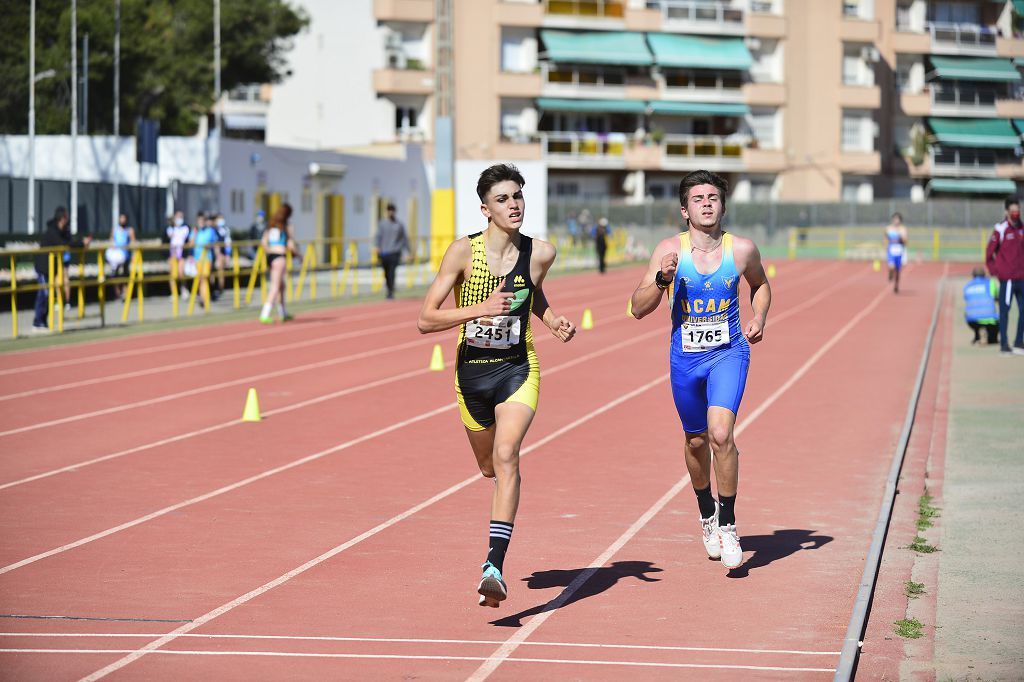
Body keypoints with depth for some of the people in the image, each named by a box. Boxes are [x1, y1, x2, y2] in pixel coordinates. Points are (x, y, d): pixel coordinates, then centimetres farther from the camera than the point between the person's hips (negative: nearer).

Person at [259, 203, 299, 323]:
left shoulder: (271, 224, 13)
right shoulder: (286, 226, -4)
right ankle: (264, 315, -19)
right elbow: (290, 245, -7)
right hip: (280, 256, -7)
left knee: (281, 285, 22)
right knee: (275, 286, -8)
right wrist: (297, 253, 10)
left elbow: (264, 242, 9)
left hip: (270, 255, 7)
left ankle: (283, 313, 33)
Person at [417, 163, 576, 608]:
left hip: (518, 370, -1)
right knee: (489, 468, 19)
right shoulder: (464, 251, -14)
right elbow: (425, 320, -15)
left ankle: (494, 567, -33)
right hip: (471, 372, 1)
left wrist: (553, 321, 0)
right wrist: (481, 309, -28)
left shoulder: (540, 253, -7)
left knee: (506, 456, -24)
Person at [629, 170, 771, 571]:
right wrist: (662, 279, -25)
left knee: (721, 434, -21)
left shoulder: (742, 250, -5)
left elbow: (760, 285, 17)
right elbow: (638, 308, -8)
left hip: (729, 353, -1)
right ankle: (706, 513, 41)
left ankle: (727, 524, -7)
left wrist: (759, 318, 0)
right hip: (685, 357, 2)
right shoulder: (670, 250, -8)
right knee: (696, 441, 14)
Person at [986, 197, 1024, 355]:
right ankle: (1004, 344, 0)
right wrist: (995, 271, -6)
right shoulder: (1001, 230, -7)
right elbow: (989, 252, -4)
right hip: (1007, 278, -6)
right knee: (1004, 311, -3)